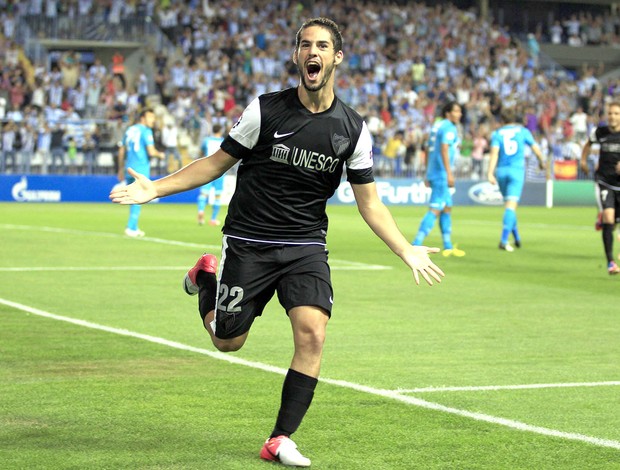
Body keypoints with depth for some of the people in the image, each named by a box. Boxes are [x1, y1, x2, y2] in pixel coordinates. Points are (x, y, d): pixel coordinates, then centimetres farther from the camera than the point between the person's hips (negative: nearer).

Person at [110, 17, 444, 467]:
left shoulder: (353, 129, -2)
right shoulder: (266, 110, -8)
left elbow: (369, 201, 4)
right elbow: (218, 163, 2)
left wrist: (407, 250, -7)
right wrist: (156, 188, -6)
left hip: (307, 247, 1)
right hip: (249, 243, -1)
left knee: (312, 332, -20)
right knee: (227, 341, 6)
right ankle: (207, 277, 40)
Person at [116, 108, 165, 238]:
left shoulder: (129, 130, 14)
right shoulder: (146, 131, -8)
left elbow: (121, 151, 17)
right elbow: (151, 152, -16)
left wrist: (121, 169, 22)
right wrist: (160, 154, 5)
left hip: (129, 169, 7)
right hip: (141, 170, -7)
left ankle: (134, 228, 17)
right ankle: (130, 227, -8)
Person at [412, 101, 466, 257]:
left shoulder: (437, 125, 17)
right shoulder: (449, 128, -10)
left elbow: (429, 150, 20)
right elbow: (444, 150, -21)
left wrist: (428, 175, 23)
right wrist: (449, 173, -24)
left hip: (433, 173, 10)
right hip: (441, 174, -10)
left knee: (447, 208, 15)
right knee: (435, 209, -11)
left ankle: (448, 247, 19)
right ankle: (416, 244, -16)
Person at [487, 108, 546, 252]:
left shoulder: (497, 133, 5)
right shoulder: (522, 131, 6)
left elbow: (494, 152, -9)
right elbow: (535, 148, 9)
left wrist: (490, 172, -16)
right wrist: (541, 161, 29)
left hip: (501, 171, 2)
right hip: (517, 171, -2)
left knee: (509, 205, 18)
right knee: (511, 206, -10)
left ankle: (517, 238, 27)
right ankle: (504, 240, -23)